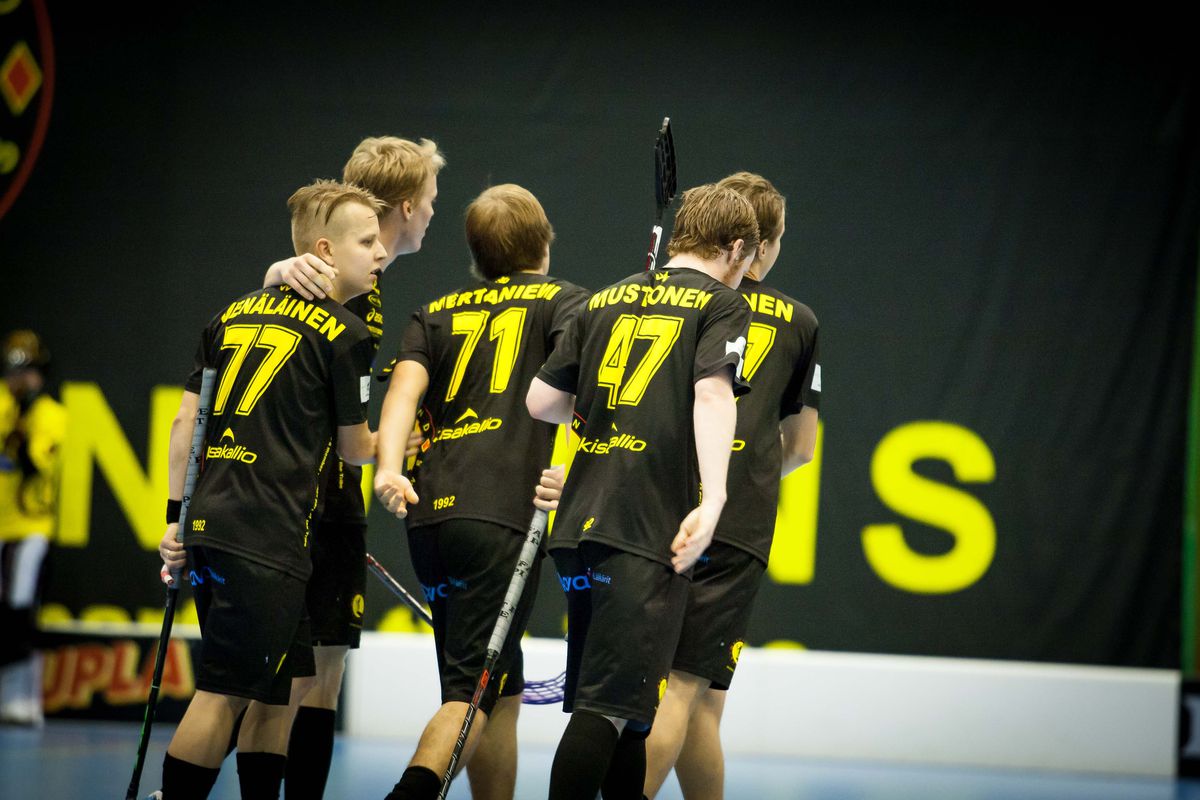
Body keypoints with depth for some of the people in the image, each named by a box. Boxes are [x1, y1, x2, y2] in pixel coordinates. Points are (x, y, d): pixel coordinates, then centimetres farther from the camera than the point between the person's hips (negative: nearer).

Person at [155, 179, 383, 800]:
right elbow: (354, 449, 6)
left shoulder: (234, 316, 16)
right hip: (267, 539, -8)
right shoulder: (345, 335, -4)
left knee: (279, 690, 15)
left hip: (209, 524, 8)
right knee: (223, 695, -7)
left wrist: (177, 516, 17)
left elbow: (185, 421, 14)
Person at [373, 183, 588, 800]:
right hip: (500, 518, -5)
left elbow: (405, 384, 4)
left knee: (505, 691, 17)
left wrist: (390, 467, -9)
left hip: (428, 516, 5)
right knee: (472, 694, -12)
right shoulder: (562, 301, 12)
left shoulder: (436, 314, 21)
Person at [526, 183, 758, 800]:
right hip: (649, 531, -6)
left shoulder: (606, 301, 19)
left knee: (617, 705, 14)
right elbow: (713, 392, -15)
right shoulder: (721, 303, 2)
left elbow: (540, 401, 18)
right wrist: (713, 500, -25)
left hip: (578, 524, 7)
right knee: (609, 705, -11)